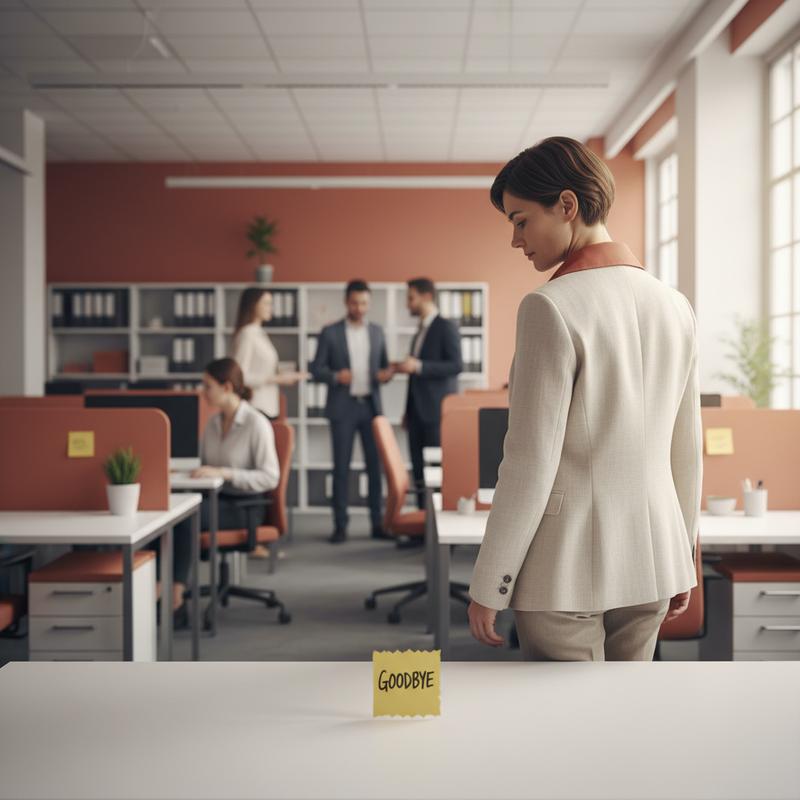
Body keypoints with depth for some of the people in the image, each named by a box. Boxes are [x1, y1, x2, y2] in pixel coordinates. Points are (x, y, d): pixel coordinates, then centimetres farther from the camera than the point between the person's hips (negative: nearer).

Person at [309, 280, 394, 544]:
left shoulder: (377, 332, 10)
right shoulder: (330, 333, 0)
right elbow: (316, 369, -1)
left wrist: (386, 373, -7)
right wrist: (335, 376, -20)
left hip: (371, 406, 3)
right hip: (343, 407, -3)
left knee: (376, 466, 3)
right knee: (341, 468, 0)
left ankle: (378, 523, 10)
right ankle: (340, 526, 6)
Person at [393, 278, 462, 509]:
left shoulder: (446, 327, -6)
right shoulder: (419, 333, 20)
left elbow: (456, 366, -16)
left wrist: (418, 366, -21)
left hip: (436, 411, -8)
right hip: (418, 411, 8)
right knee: (419, 470, 5)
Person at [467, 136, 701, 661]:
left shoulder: (552, 308, -15)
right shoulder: (674, 306, 6)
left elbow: (531, 462, -17)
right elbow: (687, 450, 11)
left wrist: (488, 586, -9)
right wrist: (682, 561, 21)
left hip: (566, 565, -7)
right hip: (649, 558, 7)